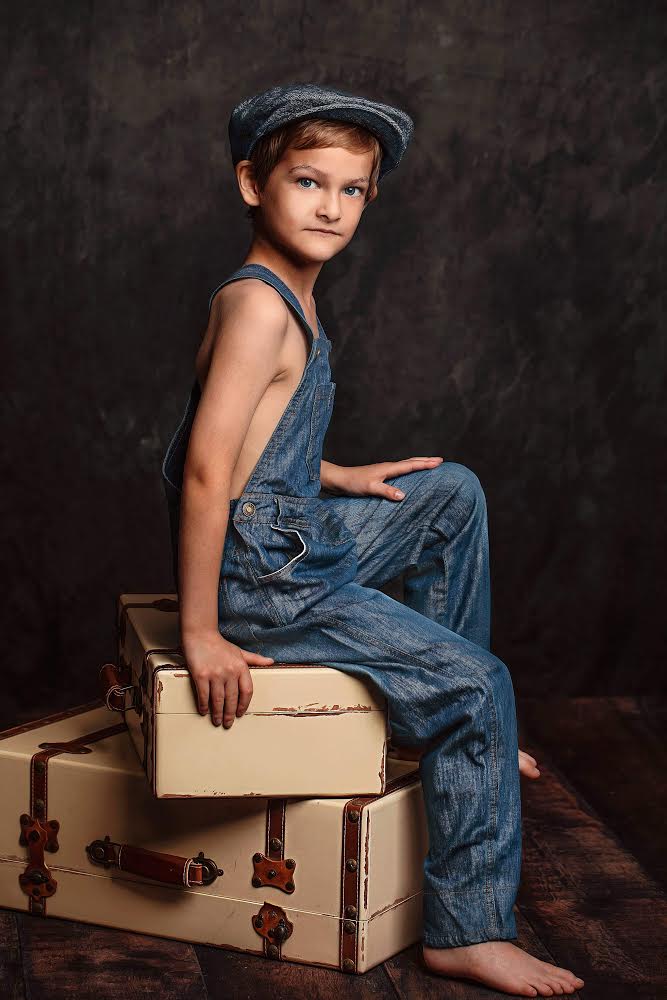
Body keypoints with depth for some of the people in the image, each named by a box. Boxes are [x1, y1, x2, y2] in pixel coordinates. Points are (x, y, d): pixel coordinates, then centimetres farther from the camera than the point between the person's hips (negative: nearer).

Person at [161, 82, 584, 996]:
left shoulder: (285, 298, 10)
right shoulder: (259, 304, -21)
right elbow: (206, 469, -27)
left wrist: (340, 479, 18)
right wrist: (201, 633, -25)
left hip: (299, 538, 10)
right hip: (257, 574, -10)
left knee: (454, 494, 21)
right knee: (479, 684, -6)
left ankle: (451, 725, 24)